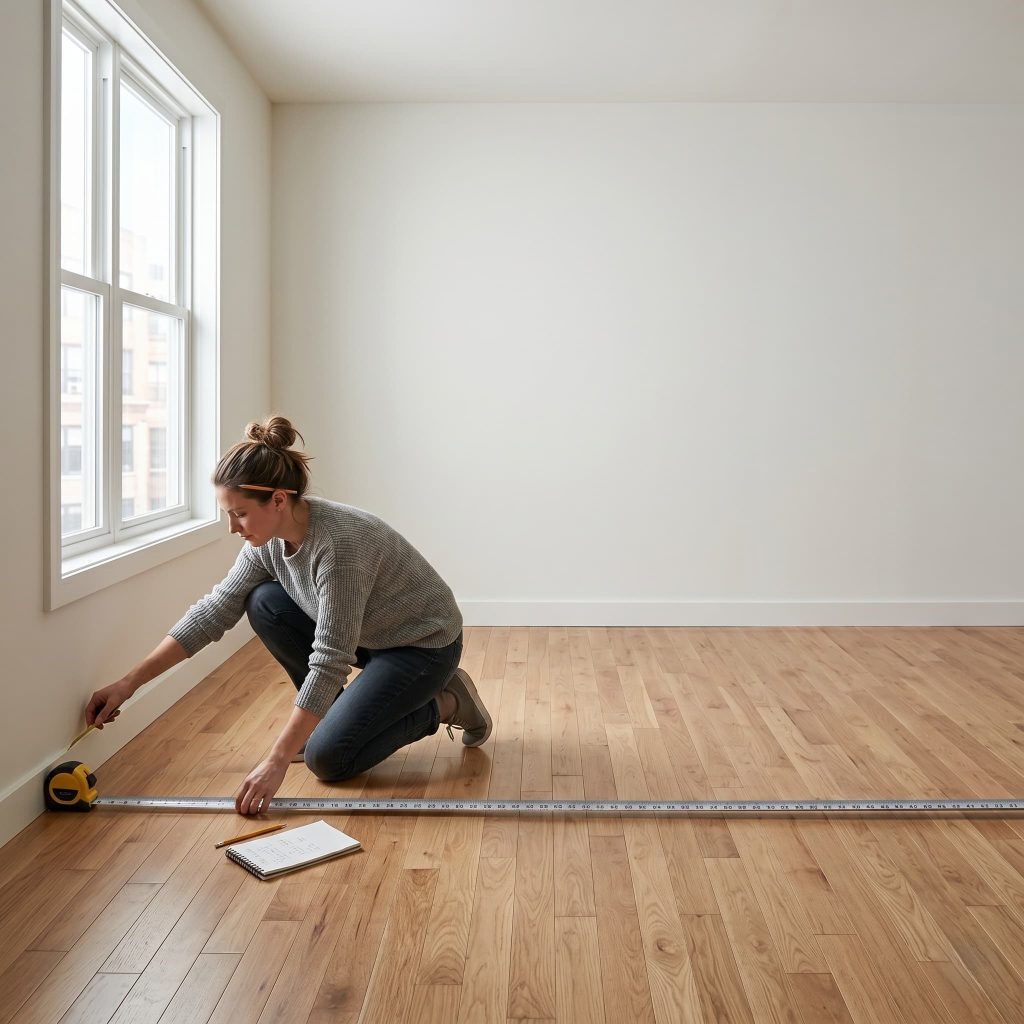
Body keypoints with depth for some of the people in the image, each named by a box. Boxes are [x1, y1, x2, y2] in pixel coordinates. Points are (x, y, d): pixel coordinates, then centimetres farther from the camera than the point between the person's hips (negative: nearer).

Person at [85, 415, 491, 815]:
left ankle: (443, 705, 4)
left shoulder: (339, 542, -36)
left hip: (424, 644, -7)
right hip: (361, 635, 8)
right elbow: (214, 611, -5)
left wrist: (276, 762, -34)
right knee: (265, 604, -10)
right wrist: (129, 683, -7)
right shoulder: (268, 539, -11)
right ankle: (333, 716, 4)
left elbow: (330, 663, -36)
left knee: (327, 758, -16)